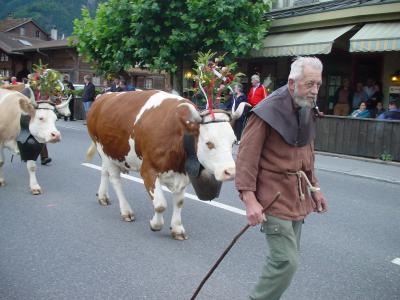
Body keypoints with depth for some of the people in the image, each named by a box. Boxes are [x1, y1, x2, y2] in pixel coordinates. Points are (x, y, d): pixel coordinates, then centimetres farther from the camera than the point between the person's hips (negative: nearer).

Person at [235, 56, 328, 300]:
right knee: (287, 261, -9)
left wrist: (314, 187, 19)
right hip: (273, 196, -8)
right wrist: (249, 199, -23)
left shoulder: (306, 111, 8)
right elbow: (246, 158, -18)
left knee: (288, 257, 16)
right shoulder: (267, 113, -17)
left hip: (298, 195, 8)